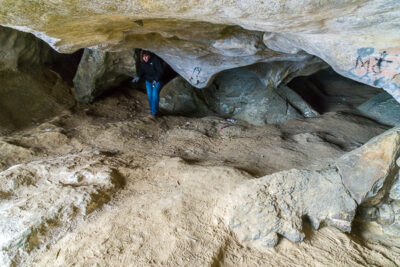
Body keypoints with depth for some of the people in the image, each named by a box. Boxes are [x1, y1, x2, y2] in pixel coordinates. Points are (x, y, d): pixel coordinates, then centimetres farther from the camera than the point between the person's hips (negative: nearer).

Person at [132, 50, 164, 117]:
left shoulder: (155, 60, -25)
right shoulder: (142, 62, -5)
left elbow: (160, 71, -23)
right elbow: (141, 71, 6)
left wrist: (156, 80, -30)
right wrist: (138, 76, -15)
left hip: (157, 80, -5)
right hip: (148, 80, 5)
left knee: (155, 94, -14)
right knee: (149, 94, 5)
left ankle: (154, 111, -2)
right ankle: (152, 109, 23)